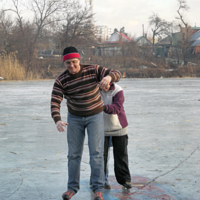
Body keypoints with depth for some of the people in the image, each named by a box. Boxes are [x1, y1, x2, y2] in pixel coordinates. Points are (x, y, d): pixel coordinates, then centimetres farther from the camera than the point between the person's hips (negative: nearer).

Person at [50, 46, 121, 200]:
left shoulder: (93, 70, -16)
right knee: (74, 153, 2)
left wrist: (109, 77, -47)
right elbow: (55, 103, -20)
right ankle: (73, 187, 15)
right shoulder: (61, 81, -15)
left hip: (95, 116, -1)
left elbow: (117, 75, -22)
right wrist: (58, 121, -39)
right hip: (75, 118, 1)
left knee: (96, 152, -10)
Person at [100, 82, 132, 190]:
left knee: (121, 154, 5)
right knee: (101, 154, 0)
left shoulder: (118, 91, -13)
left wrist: (104, 107, -44)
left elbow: (116, 108, -27)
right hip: (101, 128, 1)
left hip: (118, 128, -1)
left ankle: (124, 179, 16)